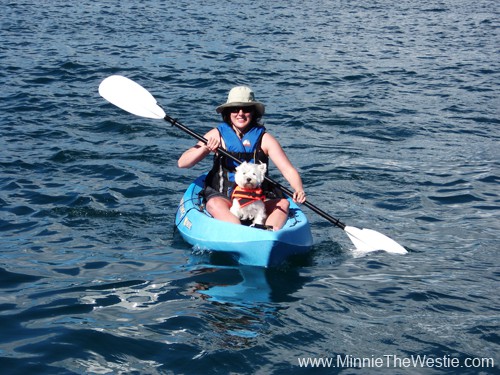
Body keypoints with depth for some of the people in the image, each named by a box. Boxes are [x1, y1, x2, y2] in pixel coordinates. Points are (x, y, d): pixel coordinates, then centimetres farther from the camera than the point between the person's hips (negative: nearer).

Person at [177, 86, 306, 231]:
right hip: (222, 197, -1)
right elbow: (182, 163, 0)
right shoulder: (217, 135, 2)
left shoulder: (264, 138, 2)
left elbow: (288, 170, -6)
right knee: (215, 205, -33)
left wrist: (298, 190, -27)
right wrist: (205, 148, -18)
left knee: (283, 203, -23)